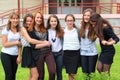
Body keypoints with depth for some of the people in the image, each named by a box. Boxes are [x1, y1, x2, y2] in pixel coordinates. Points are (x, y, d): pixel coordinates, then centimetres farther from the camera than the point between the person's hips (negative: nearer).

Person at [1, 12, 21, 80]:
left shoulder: (19, 31, 6)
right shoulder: (6, 30, -7)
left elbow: (19, 45, 8)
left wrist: (19, 56, 0)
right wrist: (16, 42, -9)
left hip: (15, 55, 4)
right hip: (6, 55, -4)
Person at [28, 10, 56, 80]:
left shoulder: (45, 29, 13)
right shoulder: (30, 31, -4)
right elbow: (33, 46, -9)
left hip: (48, 52, 4)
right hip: (38, 54, -3)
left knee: (52, 71, -12)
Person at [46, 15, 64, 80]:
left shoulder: (60, 31, 3)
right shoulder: (47, 31, -4)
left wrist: (63, 52, 5)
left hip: (59, 53, 2)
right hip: (51, 53, -2)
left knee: (59, 72, 8)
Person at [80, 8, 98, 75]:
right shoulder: (82, 27, 3)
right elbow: (80, 39, 10)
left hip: (92, 53, -3)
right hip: (83, 53, 3)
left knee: (91, 72, 5)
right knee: (85, 72, 9)